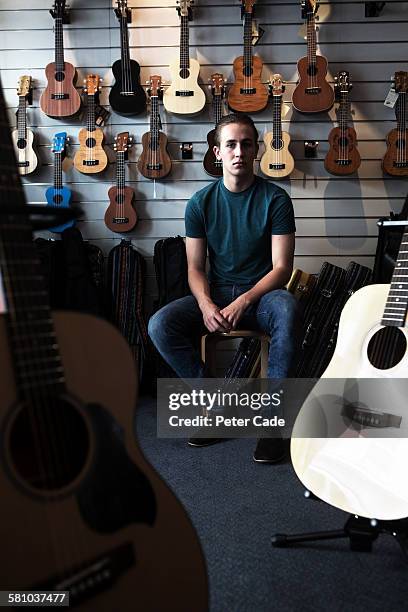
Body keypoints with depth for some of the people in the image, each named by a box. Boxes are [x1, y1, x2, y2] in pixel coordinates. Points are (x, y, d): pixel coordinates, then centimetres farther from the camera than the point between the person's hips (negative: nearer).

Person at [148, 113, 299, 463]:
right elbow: (196, 268, 2)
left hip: (261, 294, -2)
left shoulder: (275, 199, -4)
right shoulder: (201, 203, 3)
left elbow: (282, 267, -9)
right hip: (215, 294, 3)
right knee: (160, 325, -23)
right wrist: (206, 305, -19)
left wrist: (243, 302, -23)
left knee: (287, 309, -38)